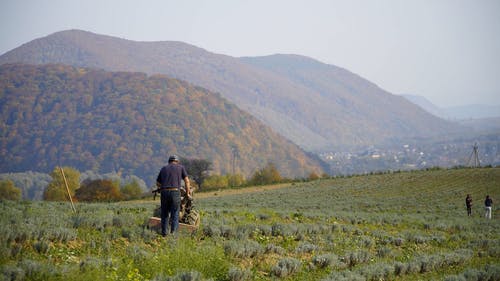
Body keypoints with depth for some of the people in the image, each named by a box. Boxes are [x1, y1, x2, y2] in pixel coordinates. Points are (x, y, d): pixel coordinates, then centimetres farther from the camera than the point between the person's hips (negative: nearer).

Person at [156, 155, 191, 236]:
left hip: (164, 192, 3)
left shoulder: (163, 168, 21)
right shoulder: (181, 167, 14)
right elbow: (186, 181, 8)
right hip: (175, 192, -3)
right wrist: (188, 192, 18)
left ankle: (164, 233, 10)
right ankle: (173, 233, -7)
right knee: (175, 214, 2)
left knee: (165, 214, 12)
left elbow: (158, 183, 23)